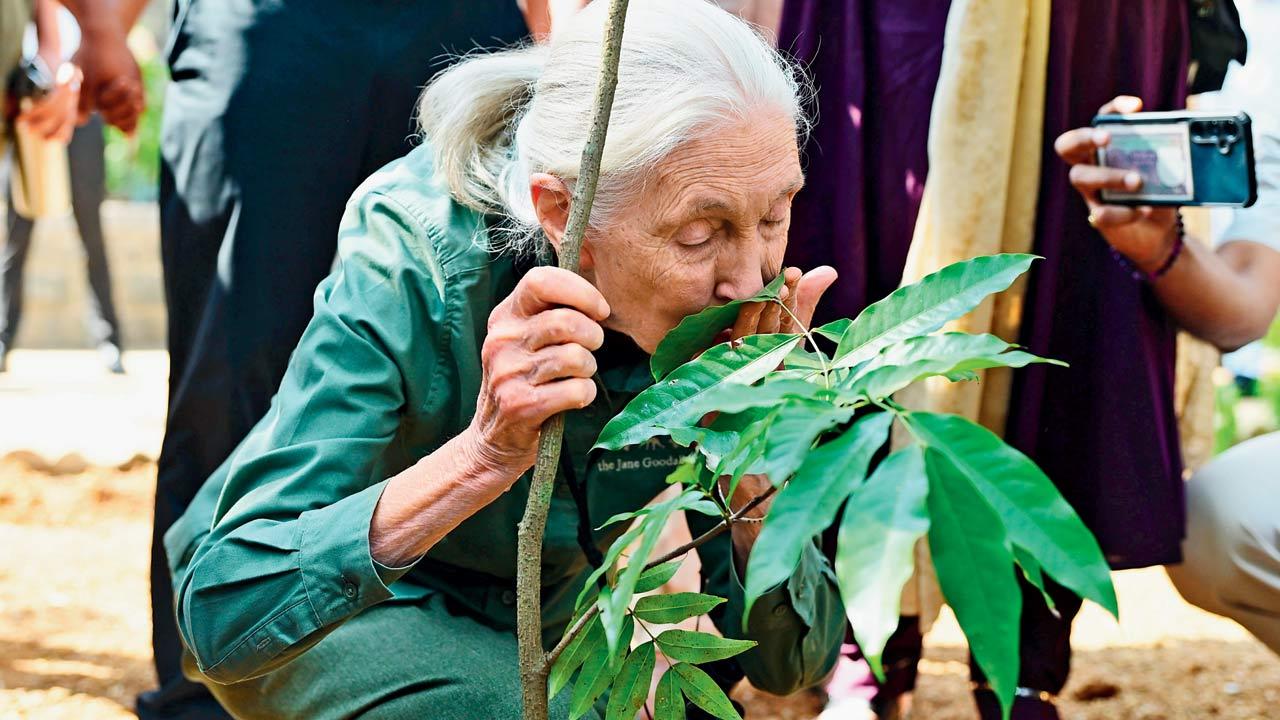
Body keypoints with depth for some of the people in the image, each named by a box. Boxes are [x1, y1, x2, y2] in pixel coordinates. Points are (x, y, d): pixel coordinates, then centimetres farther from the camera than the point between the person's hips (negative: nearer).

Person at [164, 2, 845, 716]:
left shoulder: (742, 310, -21)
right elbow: (221, 611, -39)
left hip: (540, 616, 5)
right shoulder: (412, 262, -33)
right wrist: (481, 456, -48)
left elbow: (793, 661, -17)